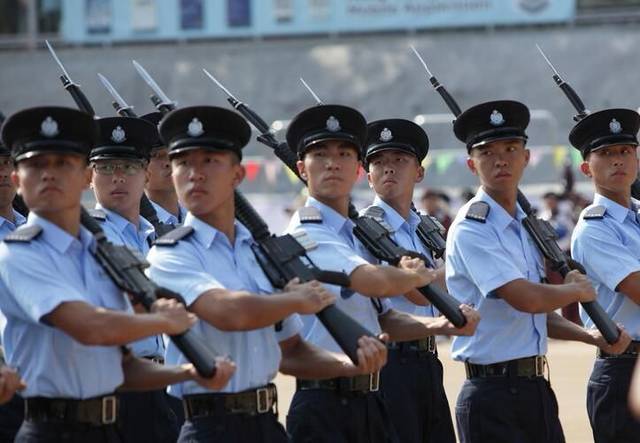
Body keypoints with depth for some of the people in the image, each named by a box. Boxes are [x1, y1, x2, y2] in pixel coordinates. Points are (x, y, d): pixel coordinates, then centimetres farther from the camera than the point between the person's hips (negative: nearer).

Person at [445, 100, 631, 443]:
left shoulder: (526, 225, 14)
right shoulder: (471, 230, -12)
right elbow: (526, 298, -23)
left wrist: (591, 336, 8)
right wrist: (578, 290, -4)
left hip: (536, 389, 8)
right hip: (492, 395, -8)